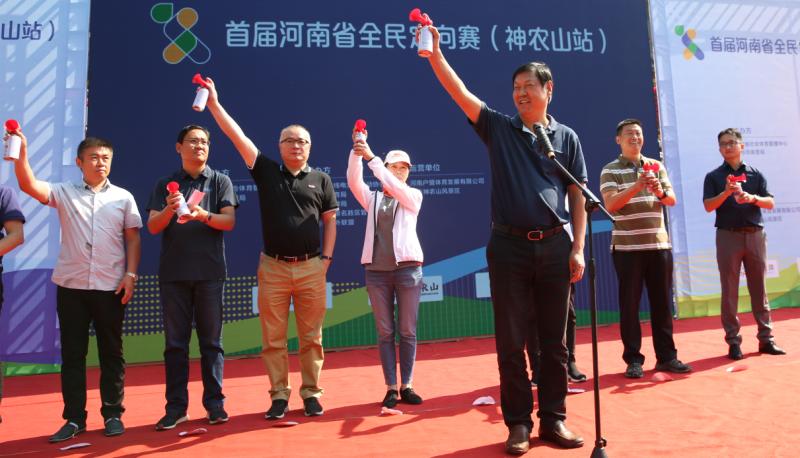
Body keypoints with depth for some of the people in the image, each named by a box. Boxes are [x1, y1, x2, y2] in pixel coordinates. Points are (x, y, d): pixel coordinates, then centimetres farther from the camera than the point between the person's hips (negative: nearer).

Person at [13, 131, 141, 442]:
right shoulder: (64, 193, 7)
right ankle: (74, 418, 16)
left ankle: (113, 414, 16)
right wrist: (21, 152, -22)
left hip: (111, 287, 0)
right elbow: (29, 186, -10)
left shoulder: (123, 197, 7)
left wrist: (130, 274, -4)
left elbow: (133, 238, 5)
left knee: (111, 353, 6)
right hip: (71, 286, 1)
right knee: (72, 353, 6)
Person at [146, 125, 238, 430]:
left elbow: (229, 222, -4)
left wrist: (203, 215, -22)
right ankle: (176, 406, 13)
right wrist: (169, 210, -18)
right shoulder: (165, 185, 9)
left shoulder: (220, 181, 6)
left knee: (211, 340, 4)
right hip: (173, 272, 1)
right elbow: (153, 227, 2)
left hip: (210, 272, -1)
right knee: (175, 341, 5)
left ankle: (215, 403, 12)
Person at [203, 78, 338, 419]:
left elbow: (330, 221, 9)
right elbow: (236, 136, 2)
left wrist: (326, 257, 0)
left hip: (311, 267, 0)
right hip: (273, 266, 1)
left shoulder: (321, 180, 8)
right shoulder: (266, 171, 7)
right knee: (273, 338, 5)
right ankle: (279, 395, 17)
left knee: (311, 337, 6)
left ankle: (311, 393, 18)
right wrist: (214, 103, -3)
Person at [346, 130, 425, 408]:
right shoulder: (372, 198, 14)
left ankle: (406, 386, 11)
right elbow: (353, 181, -3)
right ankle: (391, 388, 8)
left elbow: (395, 187, -10)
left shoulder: (414, 196, 10)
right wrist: (356, 151, -16)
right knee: (385, 332, 2)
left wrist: (371, 158, -16)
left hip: (407, 268, -1)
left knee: (407, 331, 2)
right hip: (376, 270, 1)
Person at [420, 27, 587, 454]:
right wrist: (434, 54, -15)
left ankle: (553, 419, 22)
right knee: (511, 341, 4)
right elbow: (459, 93, -3)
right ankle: (518, 423, 17)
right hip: (509, 245, -1)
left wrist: (578, 249, 0)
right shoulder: (498, 128, 8)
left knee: (554, 340, 8)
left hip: (554, 246, 1)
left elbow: (578, 196, 7)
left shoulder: (567, 137, 9)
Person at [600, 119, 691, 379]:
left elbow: (672, 200, 7)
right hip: (627, 247, -4)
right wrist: (638, 186, -23)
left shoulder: (657, 166, 13)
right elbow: (610, 205, -13)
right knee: (630, 304, 0)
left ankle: (666, 356, 18)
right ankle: (633, 360, 8)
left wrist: (660, 192, -15)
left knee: (662, 302, 8)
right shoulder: (610, 170, 0)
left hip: (659, 244, 4)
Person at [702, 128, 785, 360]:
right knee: (729, 290, 1)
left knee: (759, 288, 6)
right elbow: (708, 206, -6)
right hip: (728, 236, -2)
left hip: (755, 235, 2)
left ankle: (766, 338, 14)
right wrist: (726, 192, -21)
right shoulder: (713, 176, 4)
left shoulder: (756, 174, 10)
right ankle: (733, 341, 6)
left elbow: (770, 203, 4)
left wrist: (753, 198, -15)